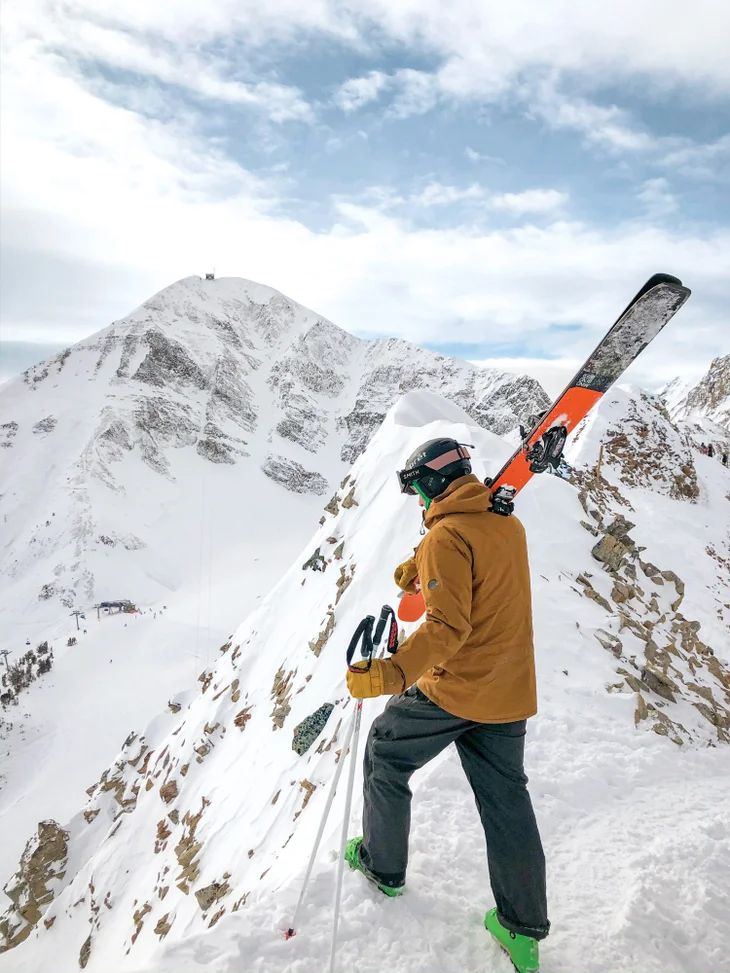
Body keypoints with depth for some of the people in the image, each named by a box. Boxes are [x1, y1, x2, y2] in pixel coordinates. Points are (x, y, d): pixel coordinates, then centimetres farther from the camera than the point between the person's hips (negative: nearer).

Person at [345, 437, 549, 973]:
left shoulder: (447, 536, -20)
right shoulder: (510, 526, 4)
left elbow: (447, 627, -29)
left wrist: (390, 675, -35)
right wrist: (423, 565, 17)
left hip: (453, 689, -7)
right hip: (510, 695, 7)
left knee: (385, 754, 18)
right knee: (508, 802, 16)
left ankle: (384, 865, 34)